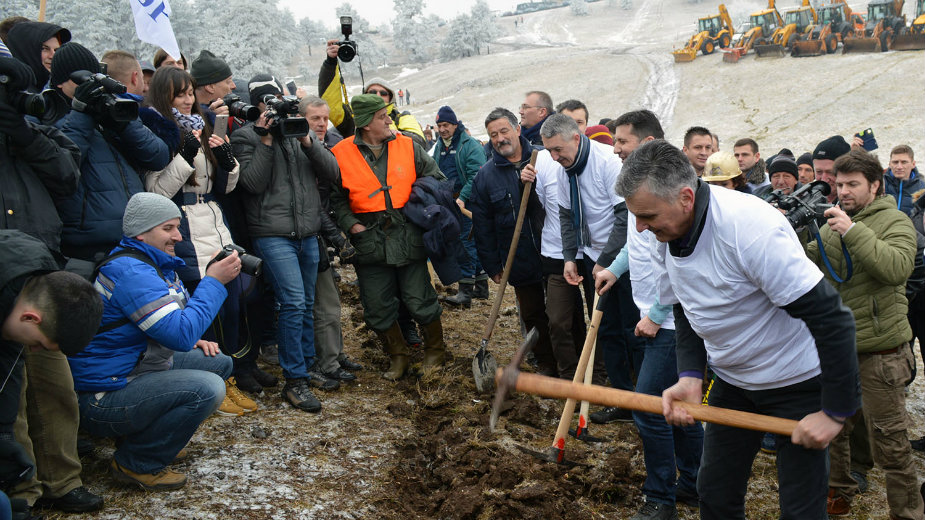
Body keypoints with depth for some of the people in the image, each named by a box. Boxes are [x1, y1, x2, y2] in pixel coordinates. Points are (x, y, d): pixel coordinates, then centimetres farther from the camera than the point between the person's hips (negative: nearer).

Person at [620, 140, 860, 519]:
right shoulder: (665, 235, -9)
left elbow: (831, 318, -29)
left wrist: (836, 411, -23)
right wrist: (690, 377, -9)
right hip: (732, 381, 7)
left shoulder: (750, 226, -33)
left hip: (797, 384, -6)